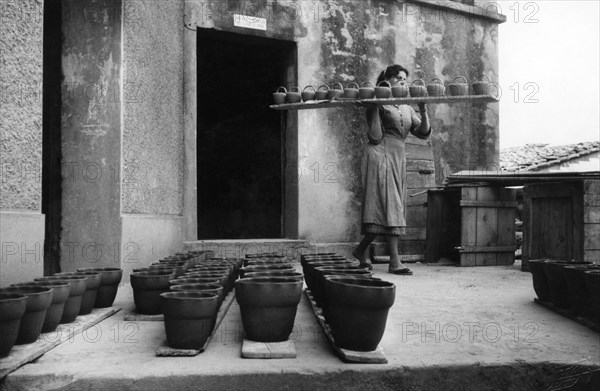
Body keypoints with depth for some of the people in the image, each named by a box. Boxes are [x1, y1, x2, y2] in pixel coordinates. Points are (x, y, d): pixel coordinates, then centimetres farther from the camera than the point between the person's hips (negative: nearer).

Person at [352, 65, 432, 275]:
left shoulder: (407, 109, 18)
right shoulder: (378, 104, -2)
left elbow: (423, 132, 10)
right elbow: (375, 137, -13)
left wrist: (423, 111, -5)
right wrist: (375, 107, -16)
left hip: (398, 158, 8)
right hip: (381, 155, -8)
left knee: (394, 207, 7)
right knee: (389, 204, -13)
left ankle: (361, 249, 20)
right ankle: (395, 261, -14)